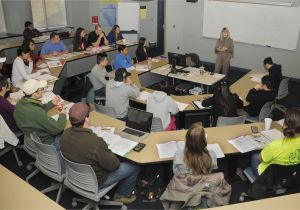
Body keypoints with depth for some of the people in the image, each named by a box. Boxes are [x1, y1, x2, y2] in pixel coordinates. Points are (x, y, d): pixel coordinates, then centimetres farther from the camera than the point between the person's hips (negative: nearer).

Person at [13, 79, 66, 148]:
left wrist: (52, 103, 1)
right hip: (46, 142, -8)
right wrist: (63, 114, -12)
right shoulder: (36, 112, -38)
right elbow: (57, 129, -28)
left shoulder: (21, 103, -11)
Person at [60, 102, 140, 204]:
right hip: (94, 181, -7)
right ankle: (122, 194, 29)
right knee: (135, 167, 6)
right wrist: (109, 153, -4)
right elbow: (114, 165, -24)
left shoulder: (65, 134, -17)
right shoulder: (96, 142, -40)